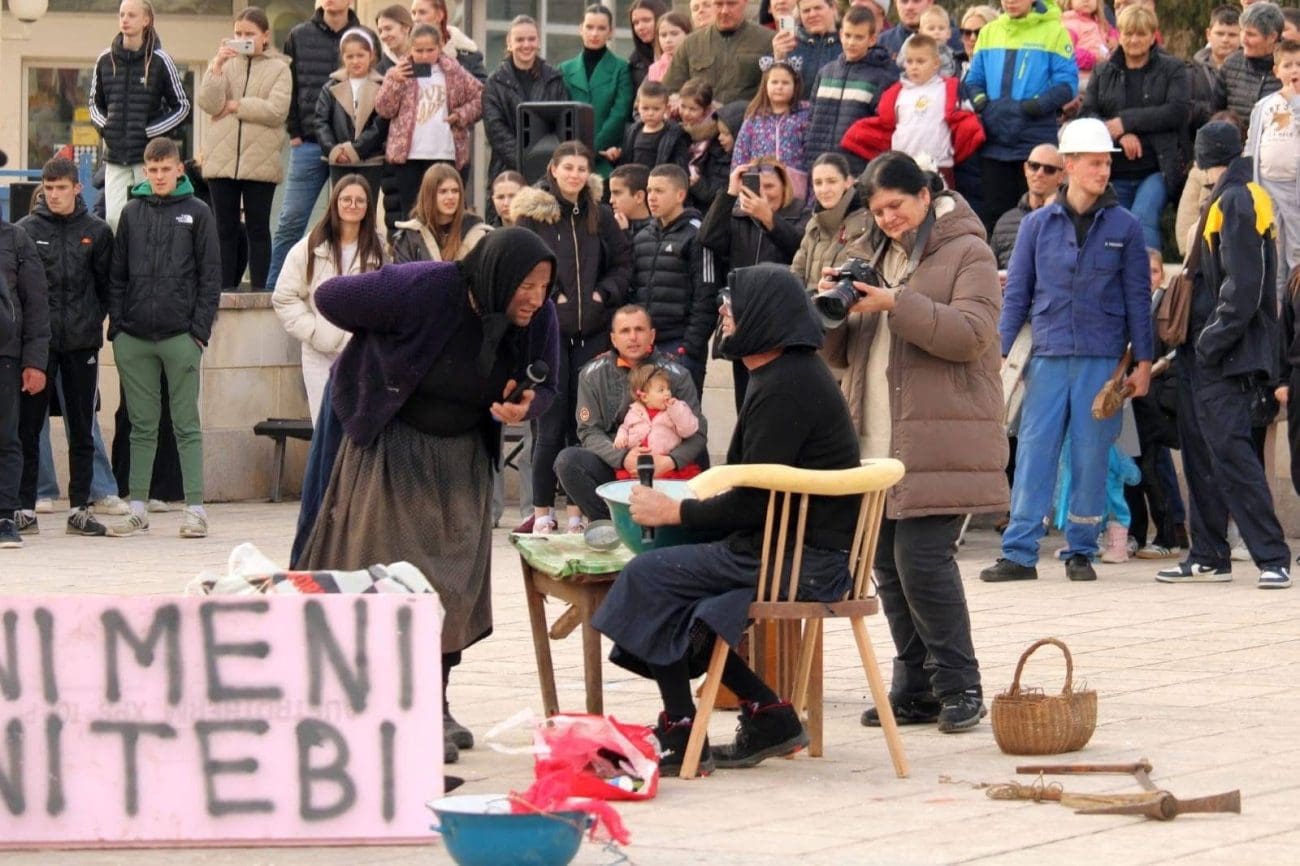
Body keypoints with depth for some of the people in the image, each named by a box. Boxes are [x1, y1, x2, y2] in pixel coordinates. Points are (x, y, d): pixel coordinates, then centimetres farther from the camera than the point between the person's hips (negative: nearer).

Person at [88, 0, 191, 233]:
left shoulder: (160, 61, -3)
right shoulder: (105, 60, 5)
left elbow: (182, 106, 3)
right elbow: (95, 102, 19)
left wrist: (150, 131, -6)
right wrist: (104, 126, 1)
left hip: (149, 155, -3)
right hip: (115, 156, 3)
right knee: (114, 219, -3)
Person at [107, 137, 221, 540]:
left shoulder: (196, 212, 2)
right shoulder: (132, 213, 10)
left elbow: (211, 275, 0)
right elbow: (117, 275, 11)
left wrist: (201, 329, -7)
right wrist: (117, 326, 2)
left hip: (180, 337, -3)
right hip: (134, 337, 3)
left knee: (187, 426, 0)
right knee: (142, 426, 8)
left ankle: (195, 508, -1)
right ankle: (137, 508, 11)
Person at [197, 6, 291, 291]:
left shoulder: (279, 69, 3)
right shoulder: (227, 63, 9)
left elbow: (276, 110, -11)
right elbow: (208, 104, -4)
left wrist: (235, 106, -9)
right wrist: (216, 65, -12)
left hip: (261, 161, -3)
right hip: (222, 158, 3)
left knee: (258, 228, 4)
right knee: (225, 228, 4)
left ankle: (258, 287, 7)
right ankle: (226, 288, 7)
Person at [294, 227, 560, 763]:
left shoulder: (538, 319, -13)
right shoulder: (425, 291, -28)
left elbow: (545, 387, 3)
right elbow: (330, 298, -18)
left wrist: (524, 406, -23)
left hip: (464, 457, 5)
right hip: (391, 452, -5)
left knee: (454, 579, 4)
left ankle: (435, 704, 13)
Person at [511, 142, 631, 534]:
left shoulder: (601, 215, 8)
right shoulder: (533, 214, -2)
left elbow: (623, 263, 11)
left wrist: (603, 295, -3)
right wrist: (551, 296, -11)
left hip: (592, 329, 3)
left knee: (584, 420, 4)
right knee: (550, 422, -3)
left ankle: (578, 509, 10)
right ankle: (542, 512, 3)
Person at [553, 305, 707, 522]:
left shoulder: (675, 374, -1)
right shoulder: (594, 374, 3)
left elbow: (697, 432, -6)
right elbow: (589, 431, -3)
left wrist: (669, 461, -27)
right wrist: (622, 458, -24)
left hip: (662, 468, -1)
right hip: (613, 464, 1)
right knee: (567, 461, -26)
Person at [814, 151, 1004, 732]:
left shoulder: (966, 253, 0)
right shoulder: (868, 257, 20)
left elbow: (972, 333, -15)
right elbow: (840, 355, 20)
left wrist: (895, 305, -20)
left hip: (937, 440, -7)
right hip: (874, 440, 7)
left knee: (922, 559, -12)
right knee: (889, 565, 5)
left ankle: (958, 686, -2)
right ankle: (914, 689, 12)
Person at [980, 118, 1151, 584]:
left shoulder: (1124, 226, 5)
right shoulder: (1038, 224, 7)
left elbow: (1138, 297, 6)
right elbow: (1017, 293, 9)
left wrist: (1143, 360, 2)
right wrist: (997, 350, 3)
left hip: (1102, 357, -1)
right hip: (1049, 354, 1)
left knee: (1091, 455, 1)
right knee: (1034, 451, -4)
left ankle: (1081, 551, 10)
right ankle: (1019, 553, -4)